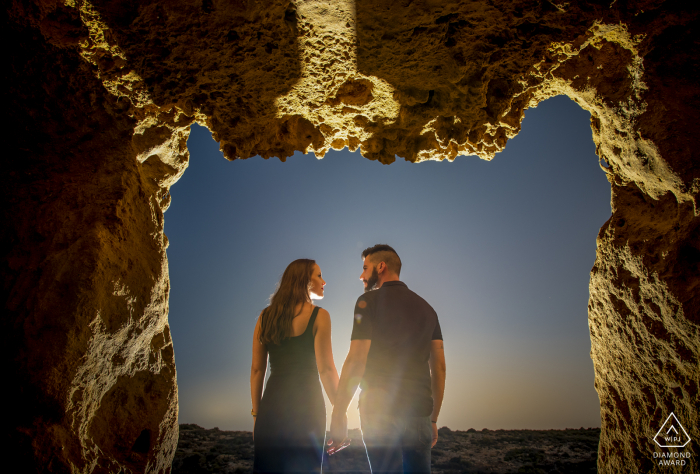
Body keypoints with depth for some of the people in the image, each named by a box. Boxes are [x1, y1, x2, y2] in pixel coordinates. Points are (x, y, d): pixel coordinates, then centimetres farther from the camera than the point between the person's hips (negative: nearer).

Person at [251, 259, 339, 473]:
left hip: (272, 403, 5)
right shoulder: (318, 316, -6)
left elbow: (257, 369, 8)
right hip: (305, 404, -4)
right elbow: (325, 368, -11)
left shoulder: (265, 316, 8)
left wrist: (256, 412, 13)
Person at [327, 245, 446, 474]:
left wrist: (338, 415, -7)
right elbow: (439, 367, 12)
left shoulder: (369, 301, -4)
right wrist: (433, 419, 18)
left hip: (381, 412, -5)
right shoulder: (426, 307, 13)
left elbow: (355, 362, -12)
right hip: (420, 413, 6)